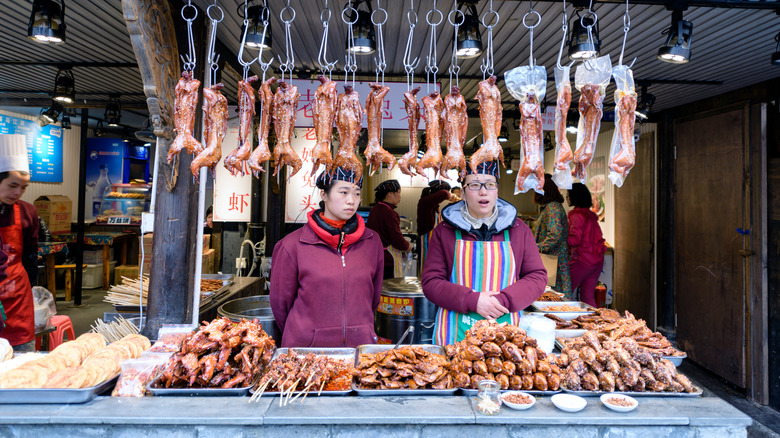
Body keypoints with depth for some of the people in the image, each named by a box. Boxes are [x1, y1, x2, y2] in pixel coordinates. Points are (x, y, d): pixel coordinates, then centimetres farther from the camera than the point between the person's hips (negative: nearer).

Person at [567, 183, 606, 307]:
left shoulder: (577, 215, -13)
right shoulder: (590, 214, 13)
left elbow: (575, 239, -25)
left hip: (582, 261, -8)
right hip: (597, 260, 8)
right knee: (588, 297, 14)